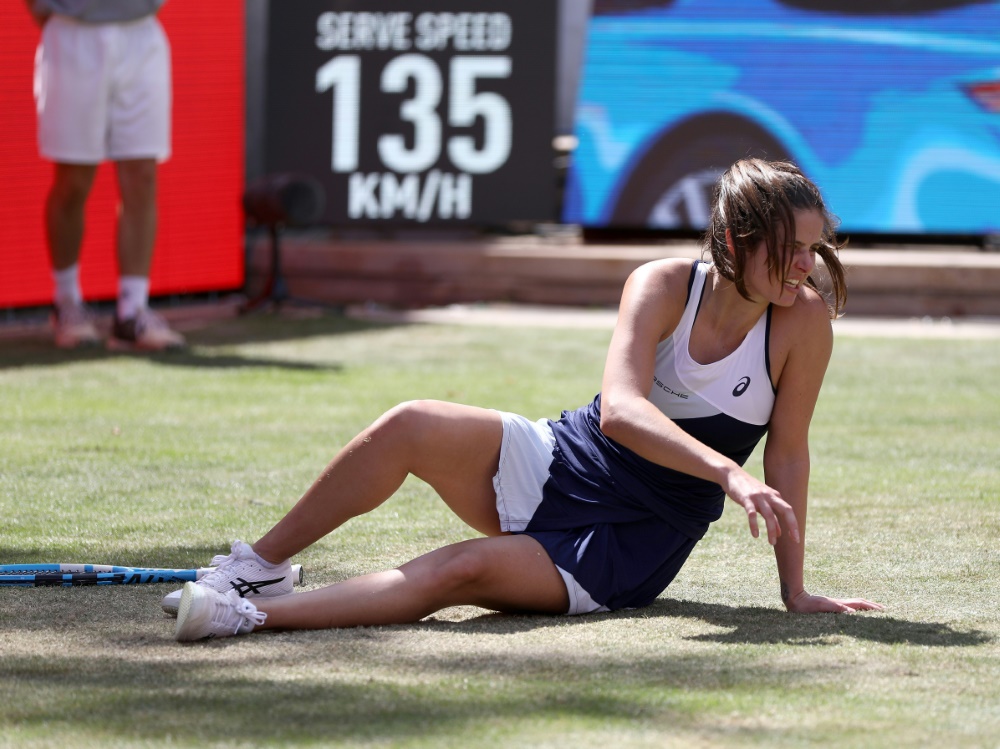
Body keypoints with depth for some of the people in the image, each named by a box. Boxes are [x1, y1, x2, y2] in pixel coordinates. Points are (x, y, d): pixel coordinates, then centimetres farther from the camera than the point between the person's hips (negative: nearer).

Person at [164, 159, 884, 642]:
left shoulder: (804, 320, -14)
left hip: (623, 552, -2)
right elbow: (619, 410, -29)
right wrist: (728, 472, -43)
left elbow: (788, 455, -7)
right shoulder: (663, 286, -14)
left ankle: (251, 613, -31)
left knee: (457, 572, -29)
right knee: (412, 426, -23)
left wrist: (795, 589, -10)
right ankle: (257, 567, -6)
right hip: (559, 465, 2)